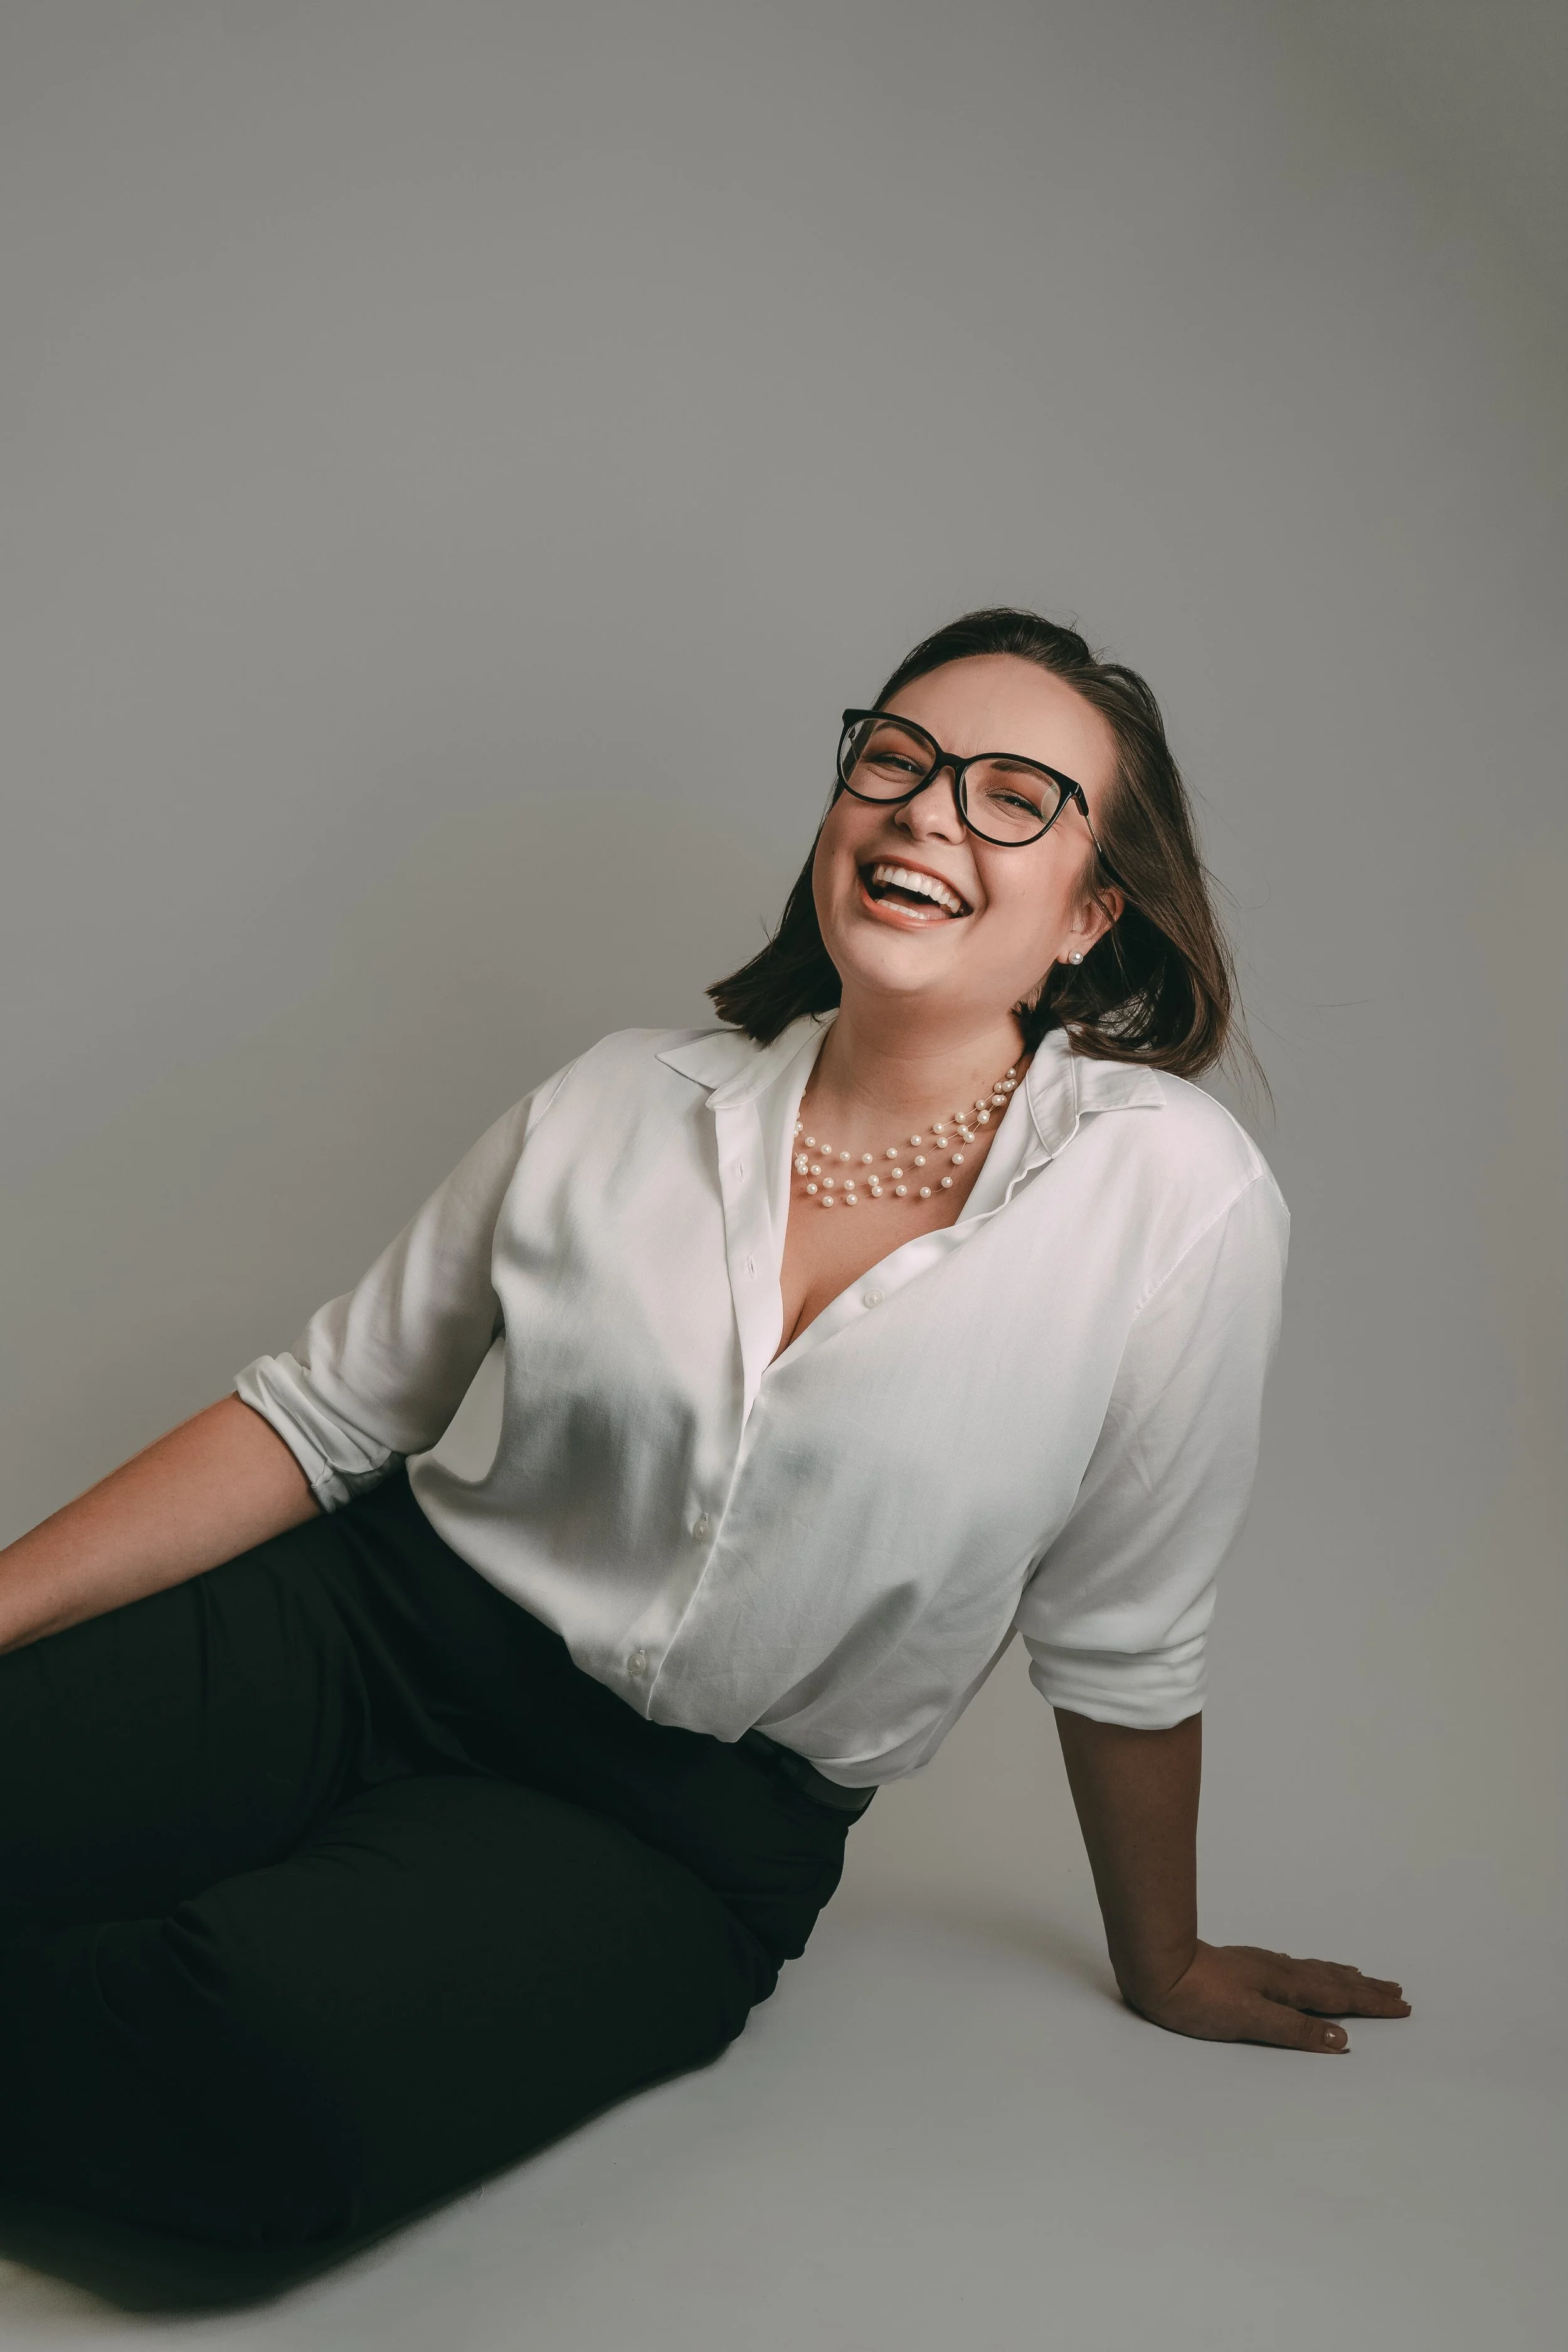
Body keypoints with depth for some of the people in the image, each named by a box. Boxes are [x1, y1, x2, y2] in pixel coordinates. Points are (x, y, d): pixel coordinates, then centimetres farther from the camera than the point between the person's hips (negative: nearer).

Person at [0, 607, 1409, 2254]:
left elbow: (1119, 1644, -1)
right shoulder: (627, 1102, -2)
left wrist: (1160, 1966, 12)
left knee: (271, 2060, -32)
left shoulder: (1171, 1194, -13)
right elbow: (321, 1412, 3)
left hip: (685, 1834, -2)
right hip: (375, 1626, 3)